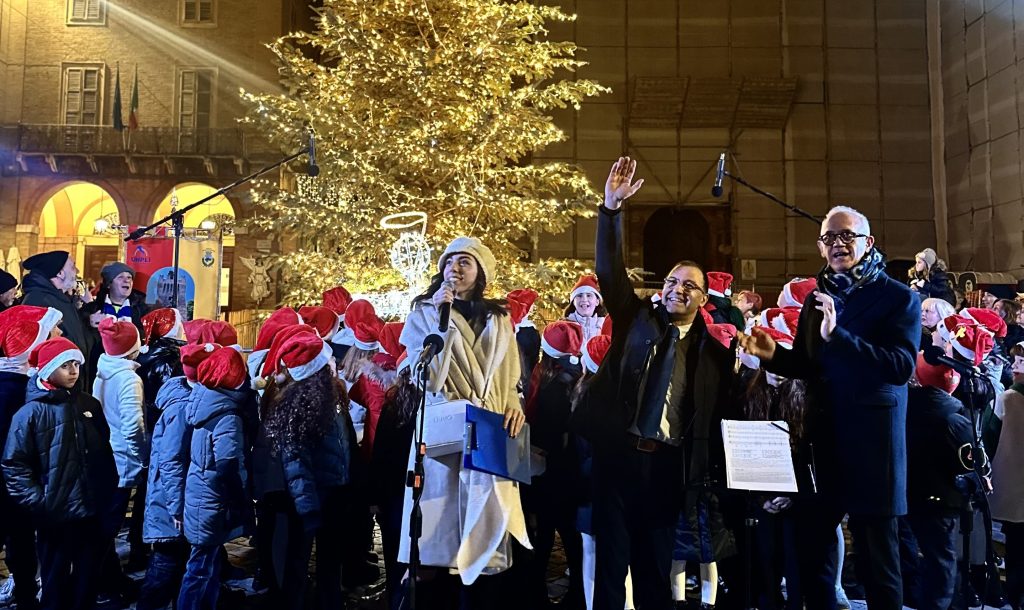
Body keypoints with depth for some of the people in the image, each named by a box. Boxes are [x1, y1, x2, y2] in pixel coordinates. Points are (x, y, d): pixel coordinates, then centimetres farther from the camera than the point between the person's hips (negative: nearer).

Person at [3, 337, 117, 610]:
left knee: (88, 575, 16)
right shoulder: (32, 412, -8)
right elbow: (14, 466, -10)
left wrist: (109, 490, 8)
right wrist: (38, 504, -15)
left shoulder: (89, 404, 7)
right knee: (56, 581, 12)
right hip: (55, 515, -4)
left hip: (92, 510, 4)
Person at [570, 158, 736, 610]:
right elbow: (610, 270, -4)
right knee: (611, 558, 6)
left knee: (656, 564, 10)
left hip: (669, 464, 1)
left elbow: (718, 417, 8)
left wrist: (704, 474, -1)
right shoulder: (636, 319, 7)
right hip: (617, 452, 0)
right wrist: (612, 208, -14)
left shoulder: (714, 351, 8)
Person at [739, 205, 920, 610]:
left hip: (871, 443, -5)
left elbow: (902, 366, -21)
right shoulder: (816, 299, 11)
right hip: (822, 439, 5)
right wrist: (772, 355, -4)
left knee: (877, 558, 7)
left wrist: (837, 335, -31)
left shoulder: (899, 298, -7)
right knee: (812, 546, 14)